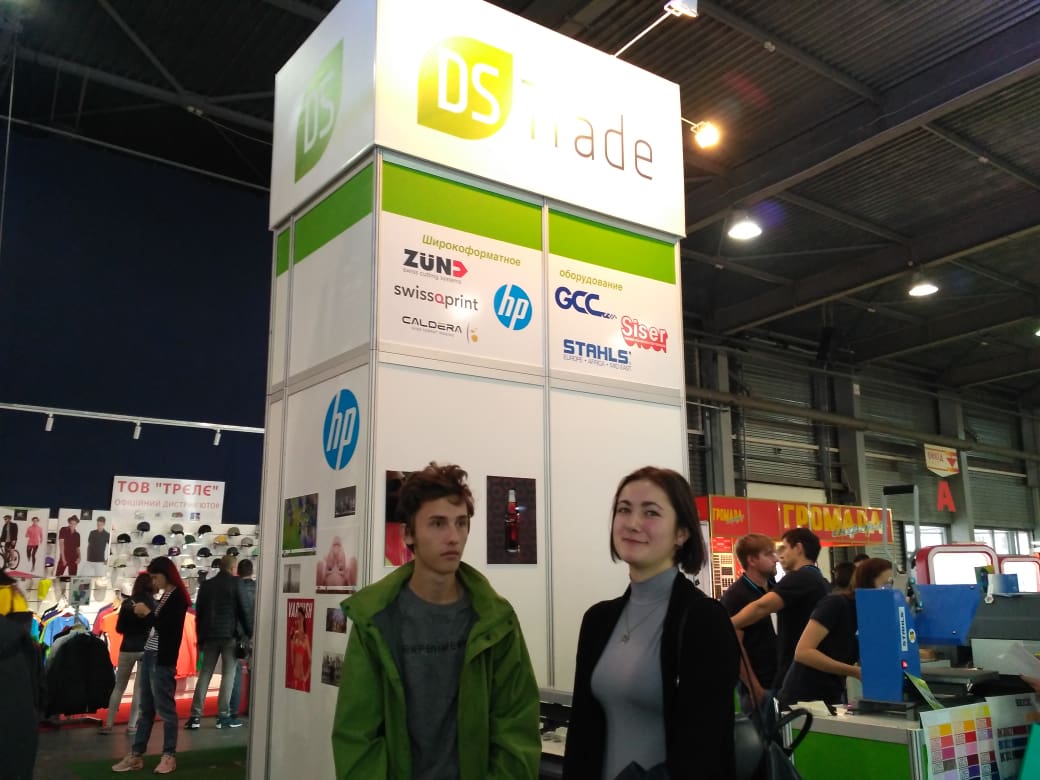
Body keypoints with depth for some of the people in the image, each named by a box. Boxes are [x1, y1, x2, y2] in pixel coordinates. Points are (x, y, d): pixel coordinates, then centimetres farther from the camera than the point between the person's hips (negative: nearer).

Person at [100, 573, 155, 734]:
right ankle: (132, 725, 5)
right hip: (146, 648, -2)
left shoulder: (127, 603, -3)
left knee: (119, 686, 13)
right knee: (140, 688, 6)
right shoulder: (155, 604, -8)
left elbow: (119, 628, 1)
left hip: (127, 648, 2)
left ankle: (108, 724, 13)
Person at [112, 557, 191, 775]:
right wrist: (144, 614, 1)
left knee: (165, 708, -1)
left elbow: (168, 629, -19)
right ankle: (136, 755, 18)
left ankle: (169, 756, 7)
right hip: (149, 655, 8)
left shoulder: (177, 596, -11)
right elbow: (158, 625, 14)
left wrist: (148, 613, -11)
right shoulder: (164, 596, 14)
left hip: (162, 659, -8)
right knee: (146, 709, 12)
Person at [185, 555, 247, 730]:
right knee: (228, 674, 1)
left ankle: (195, 716, 3)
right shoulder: (235, 583, -1)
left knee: (204, 674, 9)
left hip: (209, 635, 4)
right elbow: (243, 610, -4)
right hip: (229, 634, -4)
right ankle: (223, 716, -1)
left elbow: (199, 613, 14)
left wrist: (200, 638, 18)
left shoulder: (206, 584, 13)